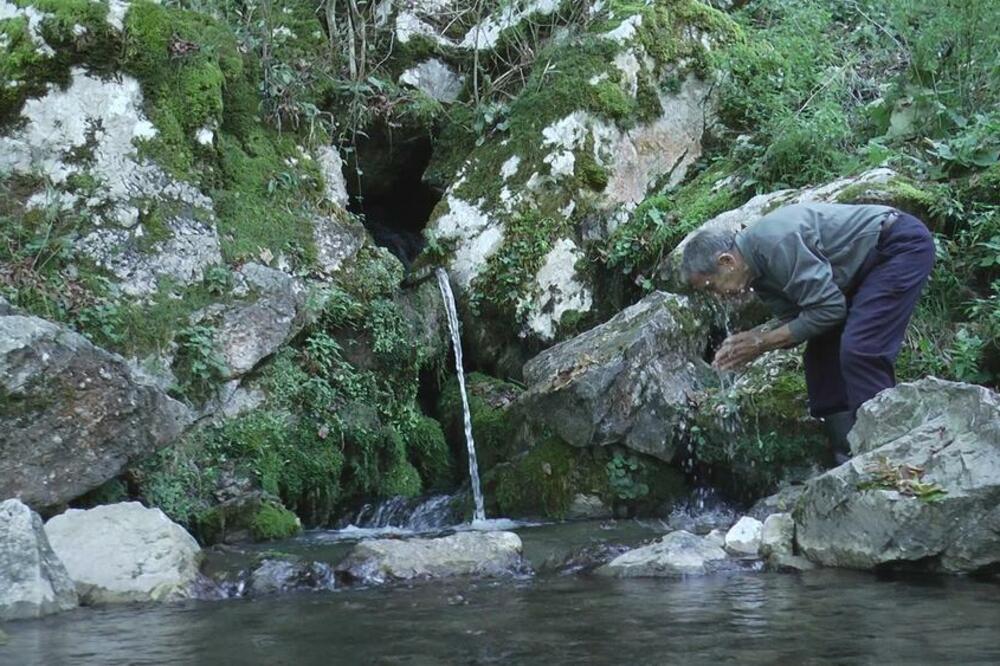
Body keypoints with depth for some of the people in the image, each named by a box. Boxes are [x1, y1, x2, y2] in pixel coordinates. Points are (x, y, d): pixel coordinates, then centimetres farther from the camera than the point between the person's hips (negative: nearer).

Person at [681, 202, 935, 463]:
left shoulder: (776, 243, -28)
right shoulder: (757, 265, 2)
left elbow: (829, 308, -27)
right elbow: (794, 316, 6)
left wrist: (763, 342, -20)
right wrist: (749, 339, -11)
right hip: (868, 265, 10)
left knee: (860, 352, -20)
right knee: (822, 352, 6)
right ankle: (848, 460, 8)